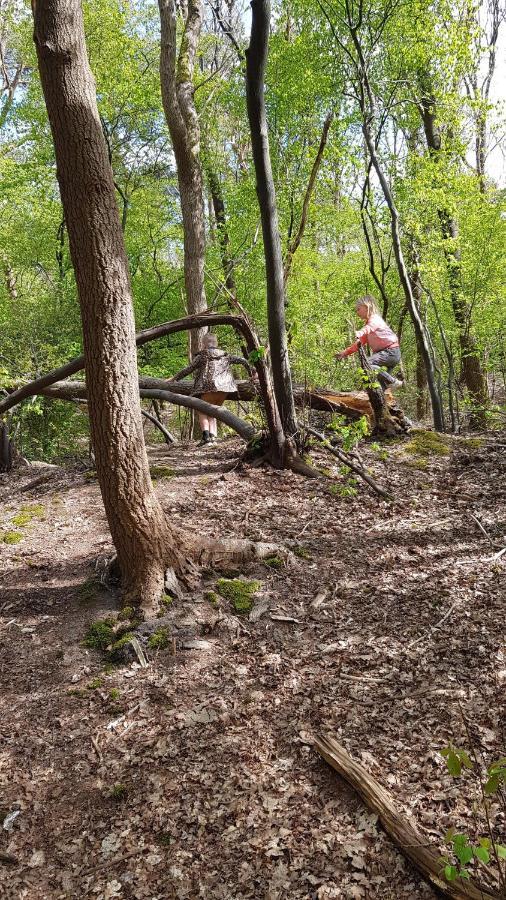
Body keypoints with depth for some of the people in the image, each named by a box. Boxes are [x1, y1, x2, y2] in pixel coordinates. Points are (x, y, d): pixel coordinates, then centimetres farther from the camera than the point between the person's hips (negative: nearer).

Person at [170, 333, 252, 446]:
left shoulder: (202, 356, 7)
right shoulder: (225, 356, 20)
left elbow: (188, 370, 6)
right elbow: (242, 360, 20)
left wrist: (174, 378, 15)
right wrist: (250, 372, 33)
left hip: (208, 387, -5)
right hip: (224, 387, 5)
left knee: (202, 412, 5)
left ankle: (206, 435, -16)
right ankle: (213, 436, 3)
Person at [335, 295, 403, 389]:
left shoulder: (375, 319, -9)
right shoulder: (368, 322, 19)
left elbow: (368, 328, -34)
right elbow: (359, 342, 17)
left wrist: (357, 334, -54)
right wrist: (346, 352, 7)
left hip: (391, 351, -10)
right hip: (384, 352, 10)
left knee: (366, 364, -25)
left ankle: (393, 381, -19)